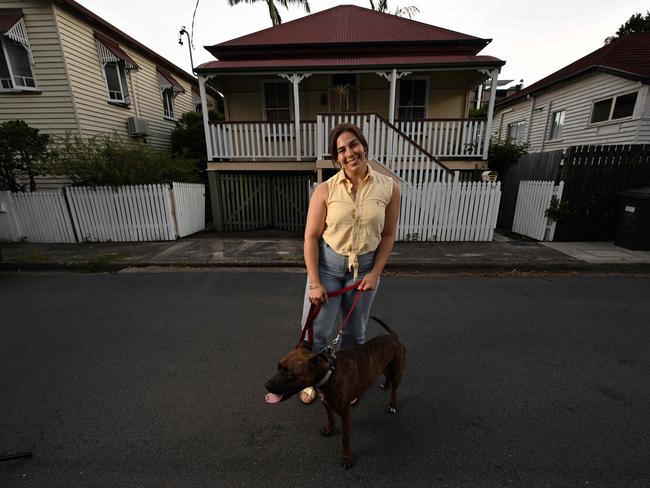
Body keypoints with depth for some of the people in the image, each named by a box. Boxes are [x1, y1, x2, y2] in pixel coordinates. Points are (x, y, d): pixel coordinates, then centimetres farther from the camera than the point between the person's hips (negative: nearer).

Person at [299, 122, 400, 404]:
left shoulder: (388, 188, -6)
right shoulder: (325, 190, -10)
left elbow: (388, 235, 0)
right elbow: (311, 236, -9)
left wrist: (375, 273, -7)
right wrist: (315, 283, -12)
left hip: (365, 267, 2)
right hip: (327, 264, -1)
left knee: (355, 332, 17)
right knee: (315, 332, 5)